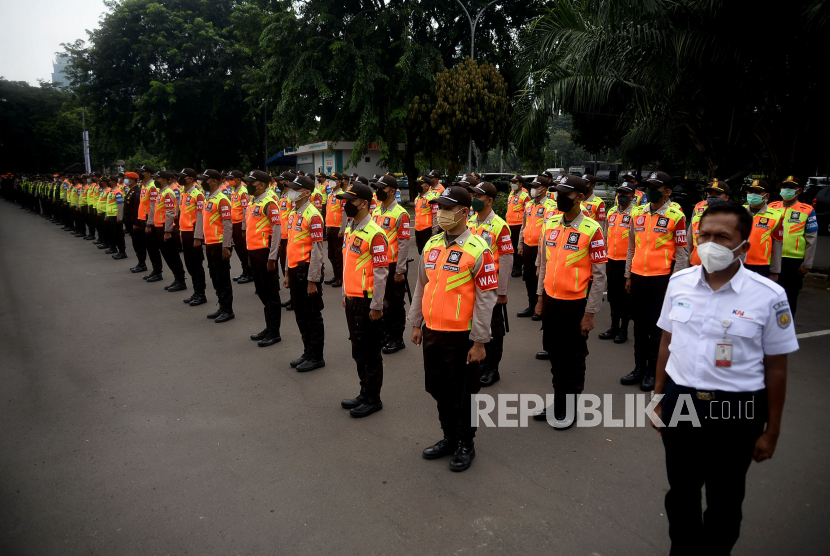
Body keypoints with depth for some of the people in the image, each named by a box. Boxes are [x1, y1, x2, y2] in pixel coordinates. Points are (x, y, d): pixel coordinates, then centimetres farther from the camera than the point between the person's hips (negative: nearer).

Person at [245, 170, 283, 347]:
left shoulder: (269, 202, -12)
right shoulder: (253, 201, 15)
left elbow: (276, 230, -17)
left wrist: (272, 258, -19)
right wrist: (250, 255, 19)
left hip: (265, 252, -9)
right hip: (254, 251, 9)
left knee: (271, 293, -1)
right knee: (262, 291, 15)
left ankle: (274, 333, 7)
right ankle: (269, 327, 27)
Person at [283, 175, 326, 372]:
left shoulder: (313, 216, -14)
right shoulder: (293, 213, 13)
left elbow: (317, 250, -17)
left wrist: (312, 280, -18)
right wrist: (288, 273, 18)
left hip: (307, 271, -9)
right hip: (295, 271, 9)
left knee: (313, 316, 3)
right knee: (301, 316, 16)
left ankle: (316, 357, 14)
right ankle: (307, 353, 29)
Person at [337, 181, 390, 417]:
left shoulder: (374, 234, -17)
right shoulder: (349, 229, 11)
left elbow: (381, 273, -18)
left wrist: (376, 307, -17)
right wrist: (345, 295, 19)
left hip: (367, 302, -9)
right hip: (352, 300, 9)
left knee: (370, 352, 3)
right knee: (358, 351, 17)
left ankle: (373, 399, 18)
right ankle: (365, 393, 32)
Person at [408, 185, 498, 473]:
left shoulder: (478, 249, -14)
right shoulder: (431, 244, 5)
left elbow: (486, 298, -13)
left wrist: (479, 341, -14)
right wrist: (416, 324, 14)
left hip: (461, 336, -6)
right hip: (432, 332, 6)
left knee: (463, 394, 9)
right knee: (439, 390, 19)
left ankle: (466, 444, 30)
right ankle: (449, 437, 39)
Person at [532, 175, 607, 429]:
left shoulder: (591, 230, -13)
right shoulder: (549, 225, 4)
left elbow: (599, 276, -12)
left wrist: (590, 314, -12)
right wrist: (541, 298, 13)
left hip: (575, 305, -5)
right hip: (551, 302, 6)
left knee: (573, 360, 10)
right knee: (555, 355, 17)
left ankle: (570, 408, 27)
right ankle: (557, 403, 34)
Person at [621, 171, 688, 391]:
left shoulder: (676, 216, -7)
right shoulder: (639, 214, 8)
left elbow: (681, 253, -6)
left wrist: (673, 282, -9)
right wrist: (628, 276, 13)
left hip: (661, 279, -5)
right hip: (638, 277, 5)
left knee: (657, 327, 4)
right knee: (639, 325, 13)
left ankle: (653, 372, 18)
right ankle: (639, 368, 26)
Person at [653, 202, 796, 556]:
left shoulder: (769, 296, -13)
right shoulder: (679, 282, -3)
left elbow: (776, 367, -5)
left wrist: (772, 430, 0)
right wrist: (658, 398, 10)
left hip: (735, 411, -3)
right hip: (680, 401, 3)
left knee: (724, 501, 17)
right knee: (680, 493, 20)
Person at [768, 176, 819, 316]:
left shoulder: (807, 211, -2)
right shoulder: (771, 208, 6)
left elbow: (812, 240, -2)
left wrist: (807, 265, -5)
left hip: (794, 262, -2)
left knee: (790, 297, 7)